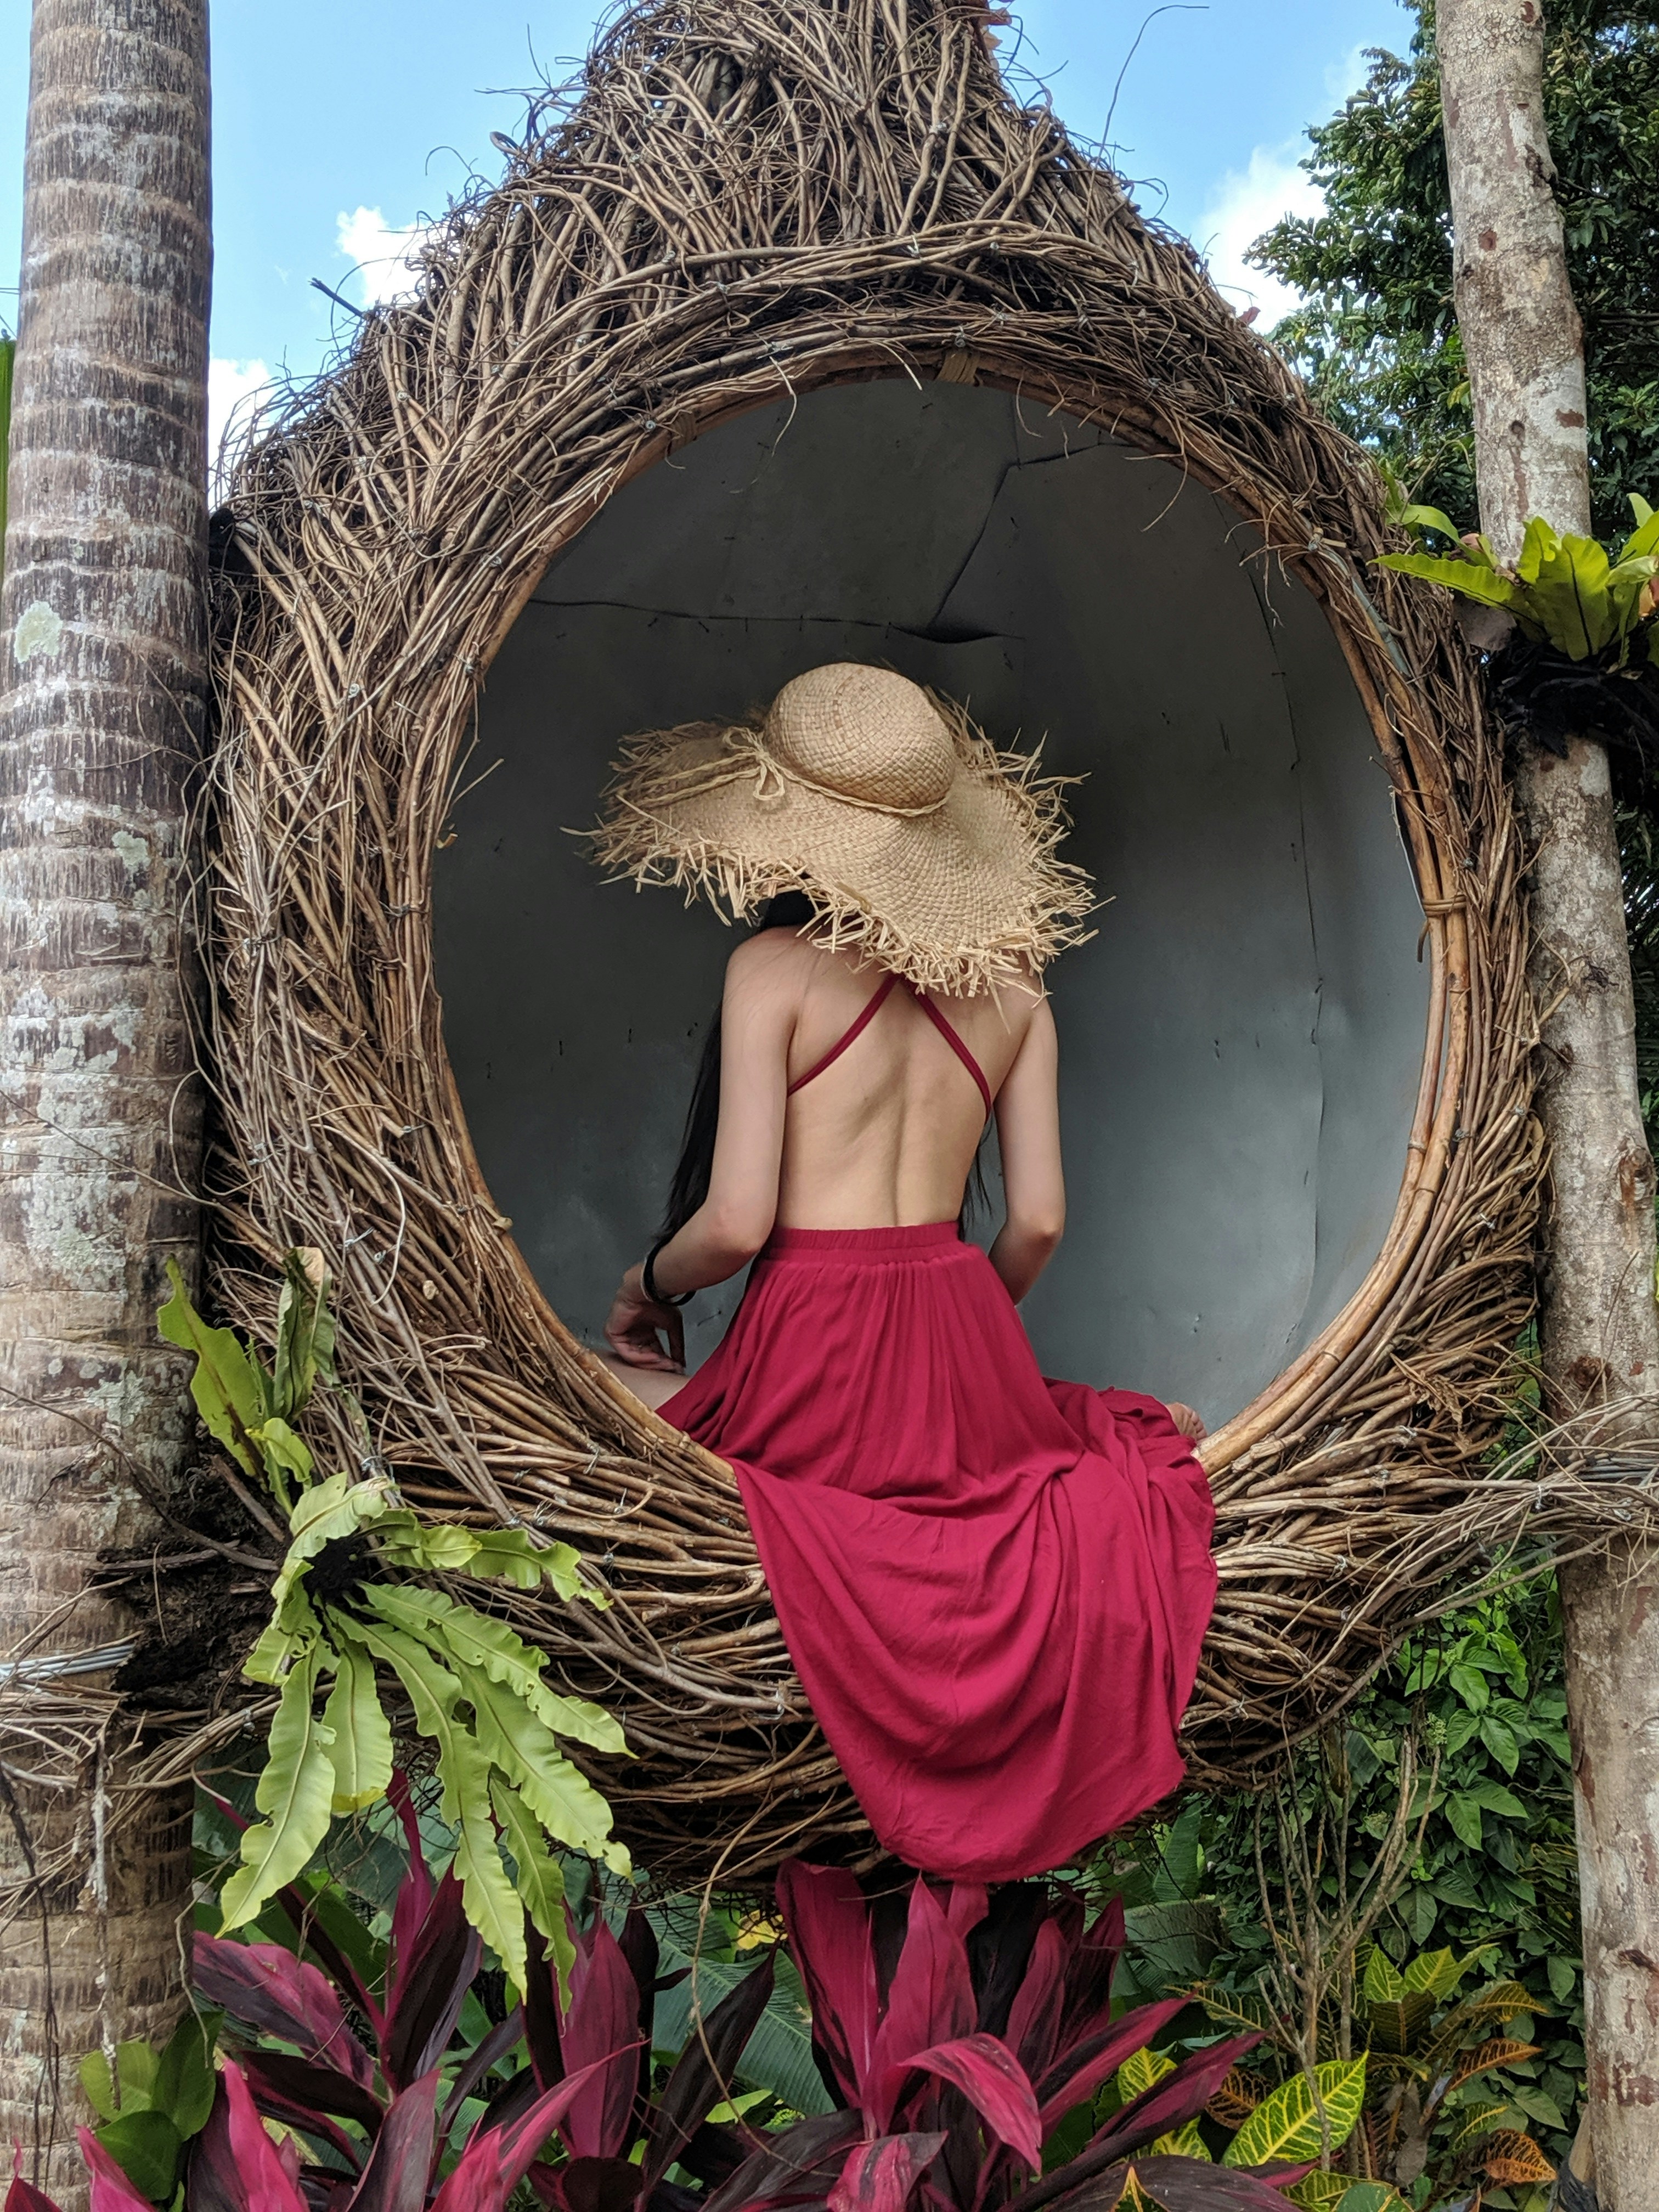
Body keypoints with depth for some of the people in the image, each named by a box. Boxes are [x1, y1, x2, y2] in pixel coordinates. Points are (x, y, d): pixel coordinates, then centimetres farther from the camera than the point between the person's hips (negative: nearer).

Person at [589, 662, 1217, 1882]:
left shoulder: (774, 966, -6)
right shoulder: (1013, 982, 7)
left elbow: (736, 1222, -11)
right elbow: (1038, 1224, 6)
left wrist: (645, 1288, 10)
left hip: (814, 1348, -5)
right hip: (967, 1351, 5)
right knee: (1158, 1443, 32)